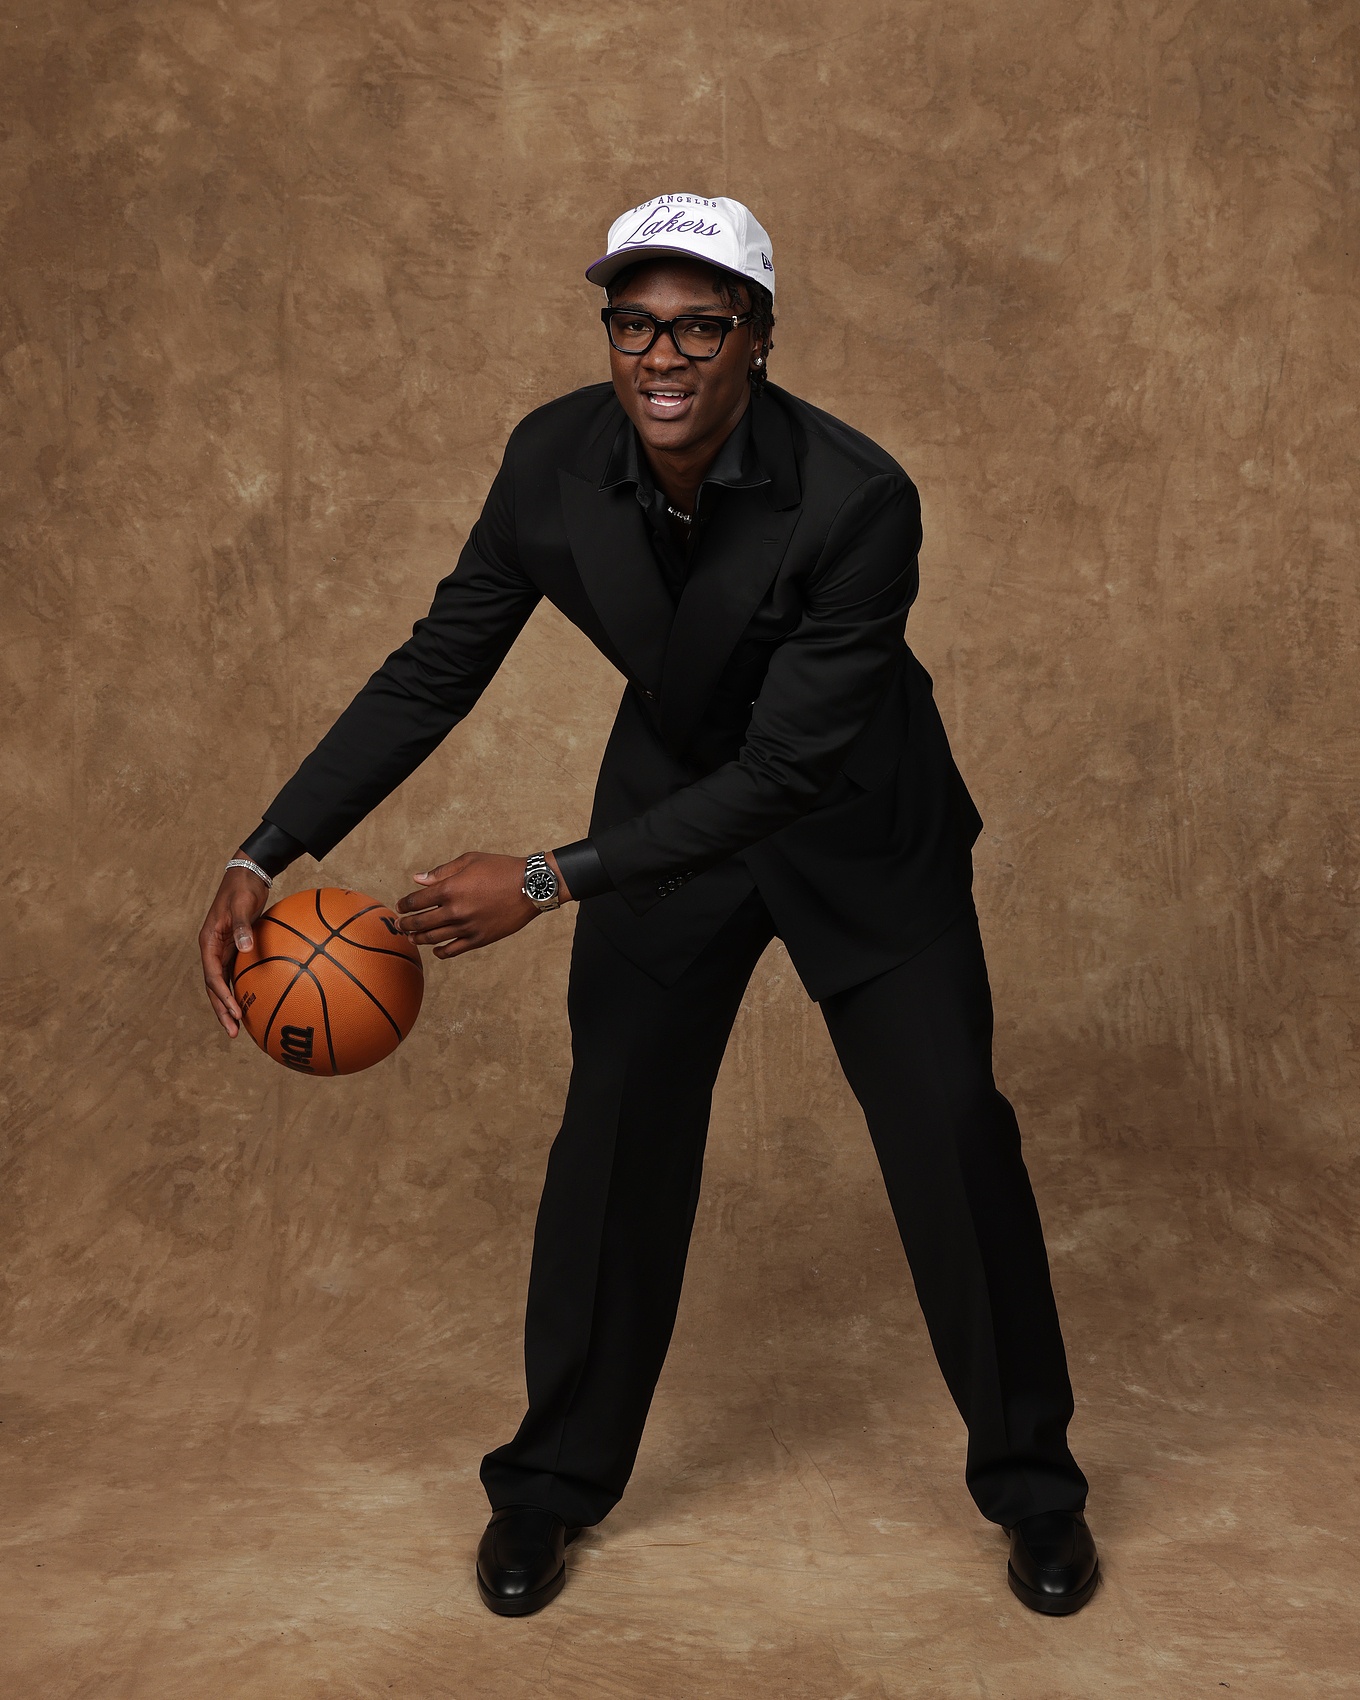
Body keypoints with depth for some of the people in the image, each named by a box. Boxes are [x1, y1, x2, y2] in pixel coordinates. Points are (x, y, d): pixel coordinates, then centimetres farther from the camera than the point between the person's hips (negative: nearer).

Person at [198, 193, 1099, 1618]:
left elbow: (787, 767, -31)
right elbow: (434, 670, -11)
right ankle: (556, 1480, 25)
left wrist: (548, 882, -33)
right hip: (673, 812, 3)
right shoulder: (553, 460, -19)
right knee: (615, 1141, 5)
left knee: (953, 1141, 1)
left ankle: (1030, 1482, 23)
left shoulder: (857, 500, -32)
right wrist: (264, 854, -19)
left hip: (859, 830, -3)